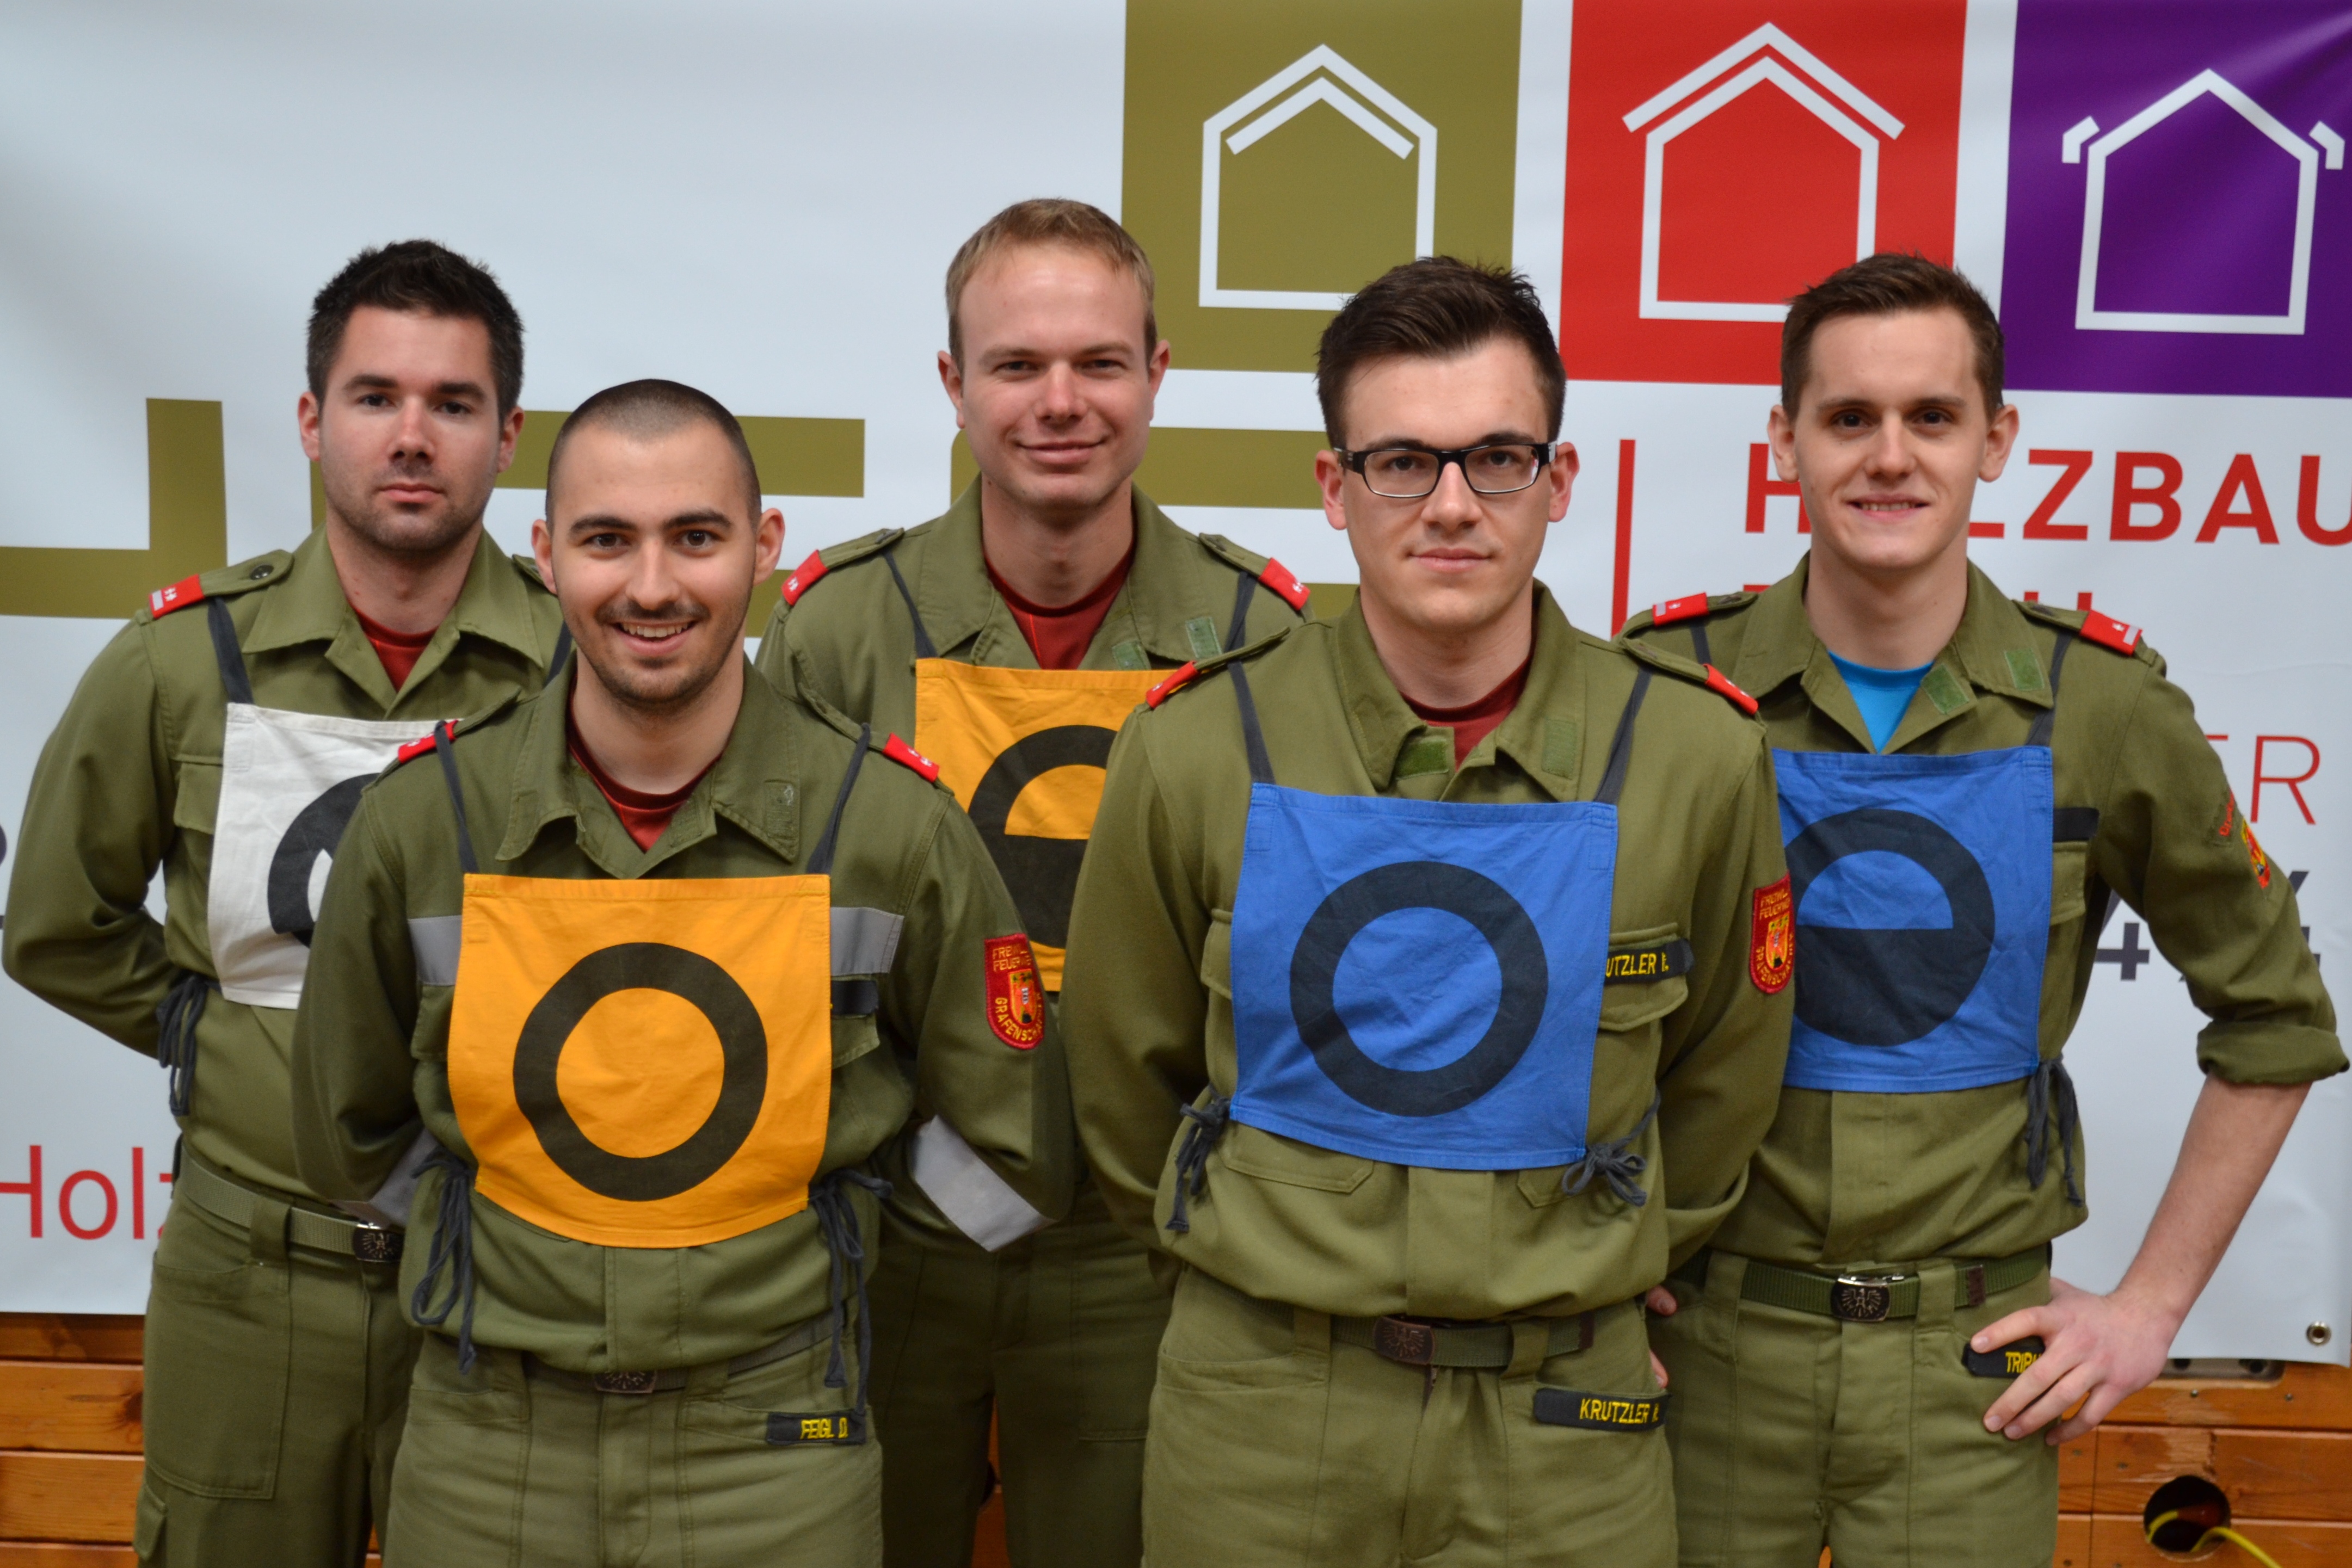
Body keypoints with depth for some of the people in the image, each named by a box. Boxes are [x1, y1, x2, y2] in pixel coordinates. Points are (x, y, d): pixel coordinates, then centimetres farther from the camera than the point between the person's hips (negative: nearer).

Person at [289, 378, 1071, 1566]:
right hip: (485, 1461, 2)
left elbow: (1014, 1166, 1)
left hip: (775, 1454, -1)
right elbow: (343, 1144, 10)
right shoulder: (420, 821, -6)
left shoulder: (895, 826, -10)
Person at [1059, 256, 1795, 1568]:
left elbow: (1719, 1086, 7)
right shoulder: (1197, 747, -8)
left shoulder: (1700, 755, -8)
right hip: (1257, 1413, 0)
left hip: (1563, 1425, 0)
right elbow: (1126, 1074, 5)